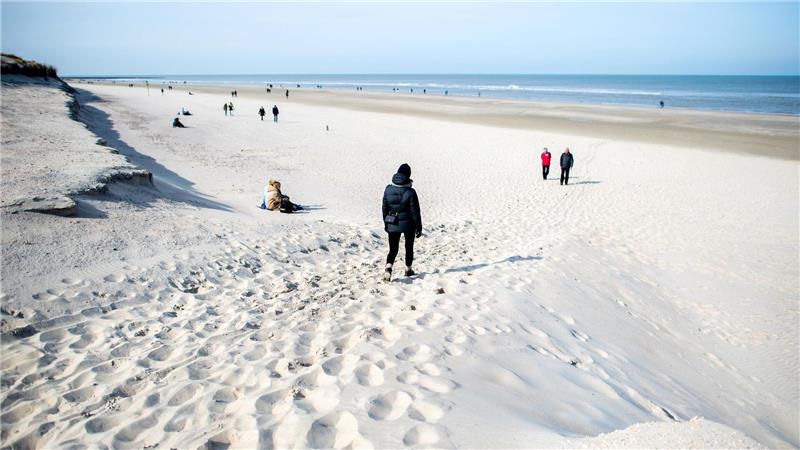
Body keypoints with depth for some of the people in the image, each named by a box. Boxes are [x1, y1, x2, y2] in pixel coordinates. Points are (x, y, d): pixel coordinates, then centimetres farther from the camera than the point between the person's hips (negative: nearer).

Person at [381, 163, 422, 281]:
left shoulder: (388, 189, -4)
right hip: (408, 223, -2)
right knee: (409, 247, 18)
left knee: (393, 248, 7)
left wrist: (385, 223, 17)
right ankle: (408, 269, 30)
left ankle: (388, 267, -18)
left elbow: (385, 208, 5)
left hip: (392, 224, 3)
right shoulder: (410, 192, -16)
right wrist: (419, 227, -3)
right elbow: (415, 211, -12)